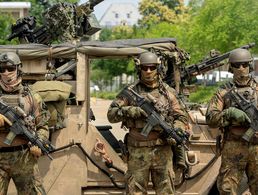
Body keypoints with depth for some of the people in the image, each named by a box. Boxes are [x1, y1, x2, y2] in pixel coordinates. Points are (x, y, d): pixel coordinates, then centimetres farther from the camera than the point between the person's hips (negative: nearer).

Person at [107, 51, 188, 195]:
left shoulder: (168, 92, 8)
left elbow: (182, 118, 9)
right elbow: (111, 114, 1)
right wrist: (130, 111, -17)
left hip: (162, 151, 1)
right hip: (137, 151, -1)